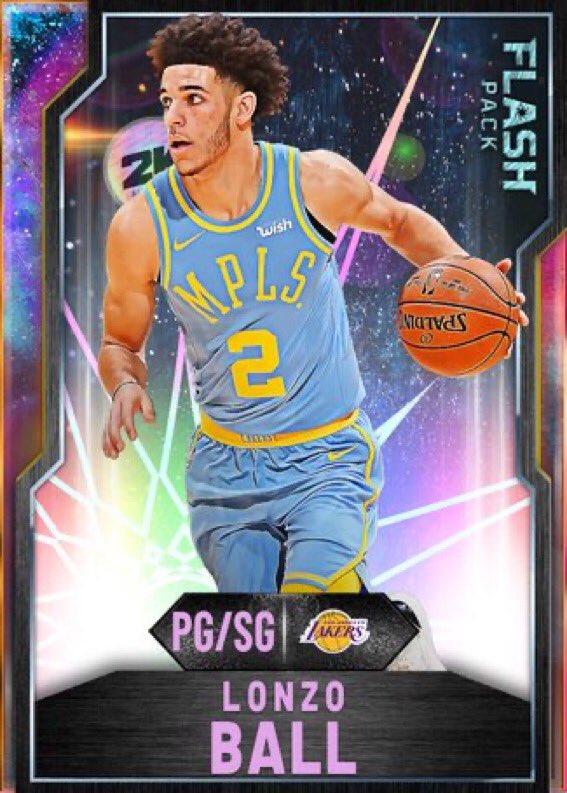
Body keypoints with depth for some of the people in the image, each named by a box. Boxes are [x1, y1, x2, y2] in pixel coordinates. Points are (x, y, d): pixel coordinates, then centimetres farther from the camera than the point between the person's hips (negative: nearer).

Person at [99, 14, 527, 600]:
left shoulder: (317, 181, -12)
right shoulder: (141, 225, -11)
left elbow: (398, 221, 10)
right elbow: (121, 342, 4)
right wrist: (126, 386, -18)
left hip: (330, 459, -2)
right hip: (224, 469, 2)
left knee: (314, 590, -24)